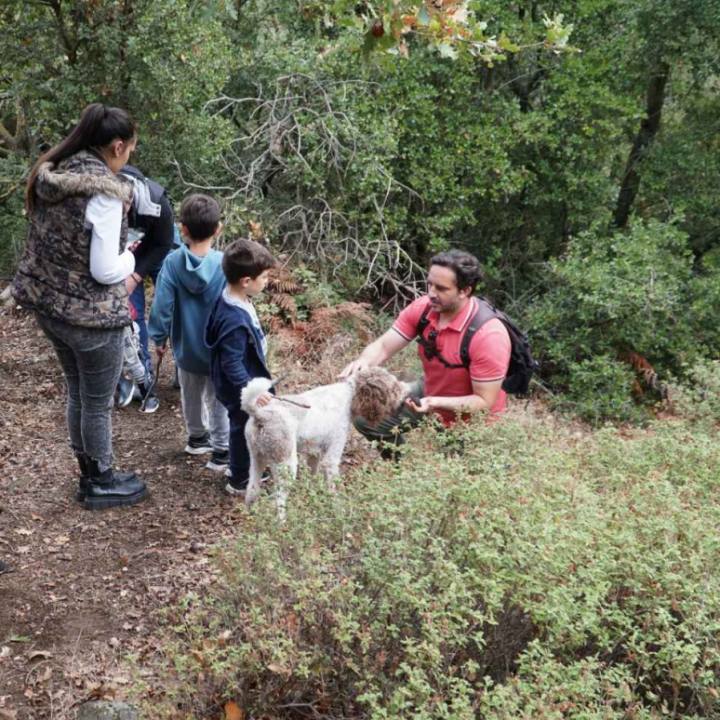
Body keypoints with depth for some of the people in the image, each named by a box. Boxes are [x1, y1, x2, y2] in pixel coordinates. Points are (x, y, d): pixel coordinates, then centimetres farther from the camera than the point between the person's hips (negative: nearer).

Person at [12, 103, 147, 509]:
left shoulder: (50, 174, 2)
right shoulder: (104, 192, -23)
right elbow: (105, 271, -23)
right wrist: (129, 259, -2)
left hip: (48, 303, 8)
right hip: (91, 314, -8)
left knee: (77, 393, 23)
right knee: (98, 403, 11)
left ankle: (88, 475, 38)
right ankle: (102, 484, 28)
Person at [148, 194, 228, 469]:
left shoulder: (172, 262, -15)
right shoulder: (225, 264, -19)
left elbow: (162, 306, -13)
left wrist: (159, 337, 3)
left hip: (186, 348, 3)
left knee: (191, 396, 24)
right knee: (218, 400, 13)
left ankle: (197, 437, 43)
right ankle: (221, 450, 19)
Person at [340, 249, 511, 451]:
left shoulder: (489, 335, -32)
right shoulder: (423, 308, -16)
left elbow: (485, 403, -27)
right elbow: (383, 346, -13)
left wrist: (436, 403, -41)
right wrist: (364, 362, -37)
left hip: (470, 421, -5)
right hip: (429, 394, 5)